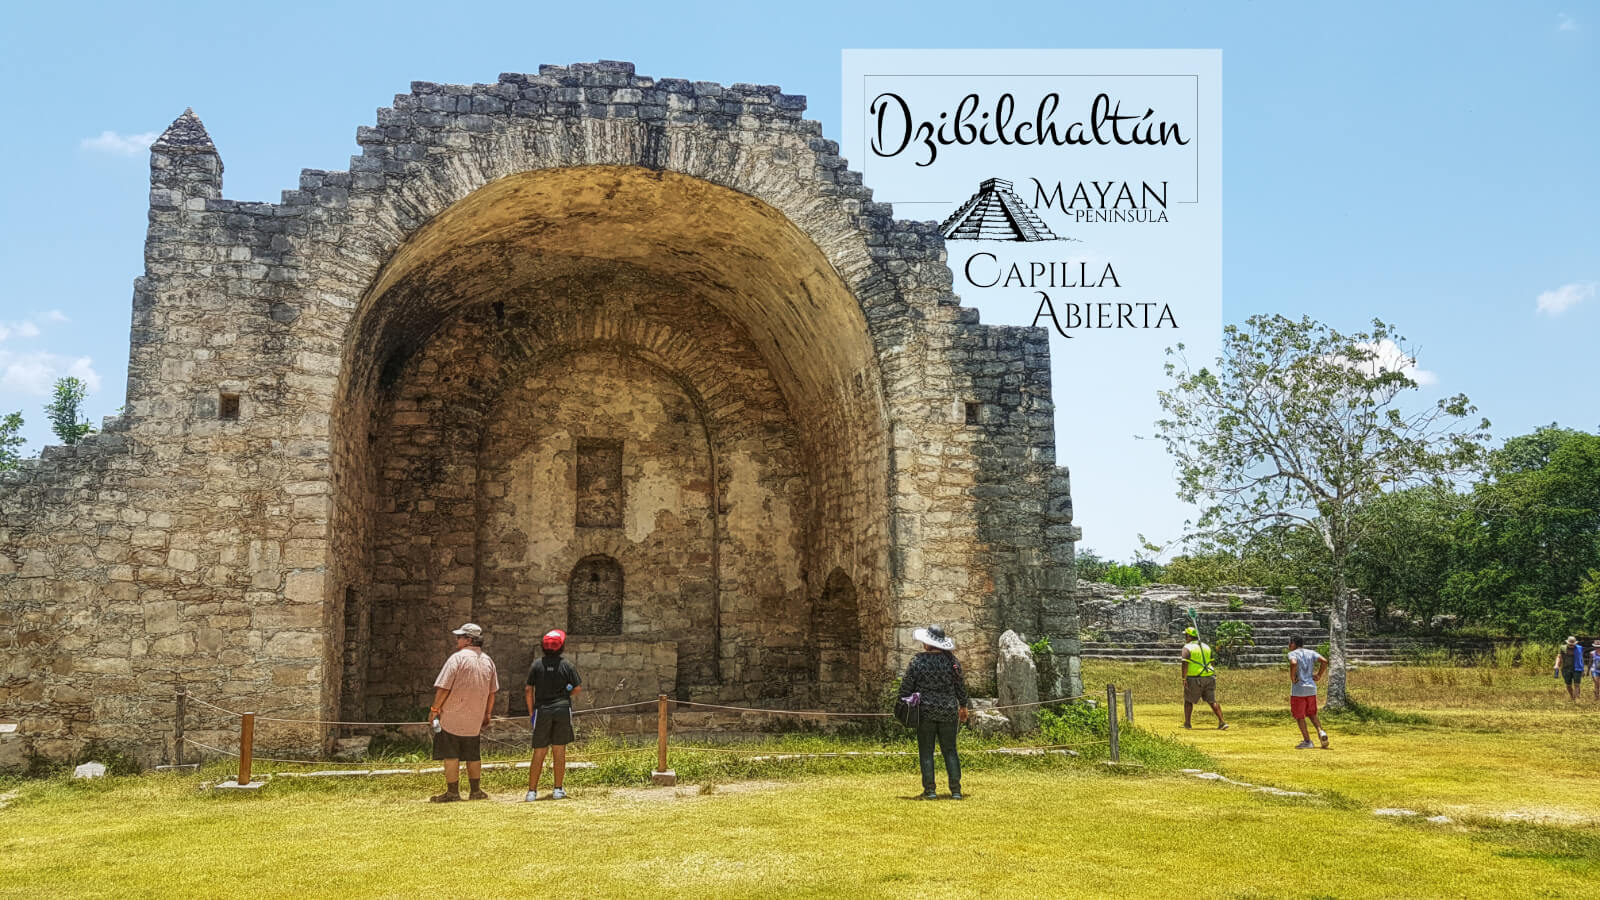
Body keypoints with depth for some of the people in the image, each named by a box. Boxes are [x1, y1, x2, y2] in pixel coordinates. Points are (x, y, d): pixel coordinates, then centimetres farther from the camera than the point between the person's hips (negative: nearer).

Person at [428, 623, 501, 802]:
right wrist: (487, 715, 20)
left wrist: (435, 708, -5)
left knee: (450, 755, 1)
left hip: (452, 716, -6)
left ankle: (453, 792, 1)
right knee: (473, 755, 16)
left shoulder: (457, 658, -12)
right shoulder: (487, 661, 8)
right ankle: (476, 791, 19)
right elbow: (492, 692, 13)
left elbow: (443, 687, -15)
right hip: (475, 718, 6)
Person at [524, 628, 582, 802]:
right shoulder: (566, 666, -3)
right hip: (563, 709, -1)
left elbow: (528, 689, 0)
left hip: (542, 710, 1)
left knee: (539, 753, 5)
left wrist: (531, 712, 9)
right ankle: (558, 790, 10)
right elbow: (578, 688, -3)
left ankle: (532, 791, 3)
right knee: (559, 751, 8)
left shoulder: (537, 664, -1)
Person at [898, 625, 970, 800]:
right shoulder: (951, 660, 0)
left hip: (925, 712, -2)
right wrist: (963, 706, 19)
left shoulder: (917, 660, -8)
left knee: (926, 752, 6)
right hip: (949, 711, 3)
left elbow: (906, 687, -4)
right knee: (950, 751, 9)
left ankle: (929, 790, 4)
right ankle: (955, 790, 6)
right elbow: (960, 685, 7)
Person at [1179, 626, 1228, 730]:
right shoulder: (1206, 646, 14)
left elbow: (1185, 664, -15)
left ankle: (1187, 723, 12)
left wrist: (1184, 679, -16)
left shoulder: (1187, 647, -6)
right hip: (1209, 677, 5)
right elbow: (1212, 662, 15)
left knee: (1188, 701, 9)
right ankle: (1222, 722, -3)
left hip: (1194, 679, -5)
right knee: (1212, 701, 7)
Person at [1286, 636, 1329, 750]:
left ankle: (1307, 741, 4)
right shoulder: (1311, 652, 10)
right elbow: (1324, 661, -4)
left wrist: (1292, 678, -16)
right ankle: (1321, 732, -3)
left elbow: (1293, 663, -28)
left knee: (1299, 716, 5)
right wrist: (1319, 676, 2)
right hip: (1311, 689, 6)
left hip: (1298, 690, -5)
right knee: (1311, 714, 20)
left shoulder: (1293, 653, -6)